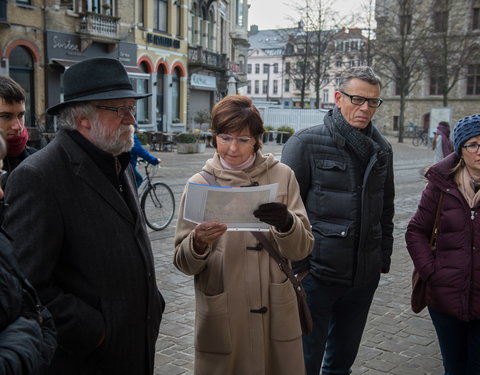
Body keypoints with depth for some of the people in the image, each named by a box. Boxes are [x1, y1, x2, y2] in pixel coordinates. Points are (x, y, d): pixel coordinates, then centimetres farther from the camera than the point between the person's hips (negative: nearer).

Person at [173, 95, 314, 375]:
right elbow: (184, 264, -1)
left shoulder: (282, 176, -2)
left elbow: (303, 249, -3)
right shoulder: (200, 184, -3)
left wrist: (286, 223, -23)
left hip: (276, 314, 1)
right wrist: (199, 243, -23)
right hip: (222, 317, -1)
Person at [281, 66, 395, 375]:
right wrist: (297, 265, -11)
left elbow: (386, 209, 16)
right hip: (316, 275, -5)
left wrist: (383, 258, 12)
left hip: (365, 277, 5)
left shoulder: (382, 150, 8)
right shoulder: (306, 144, -10)